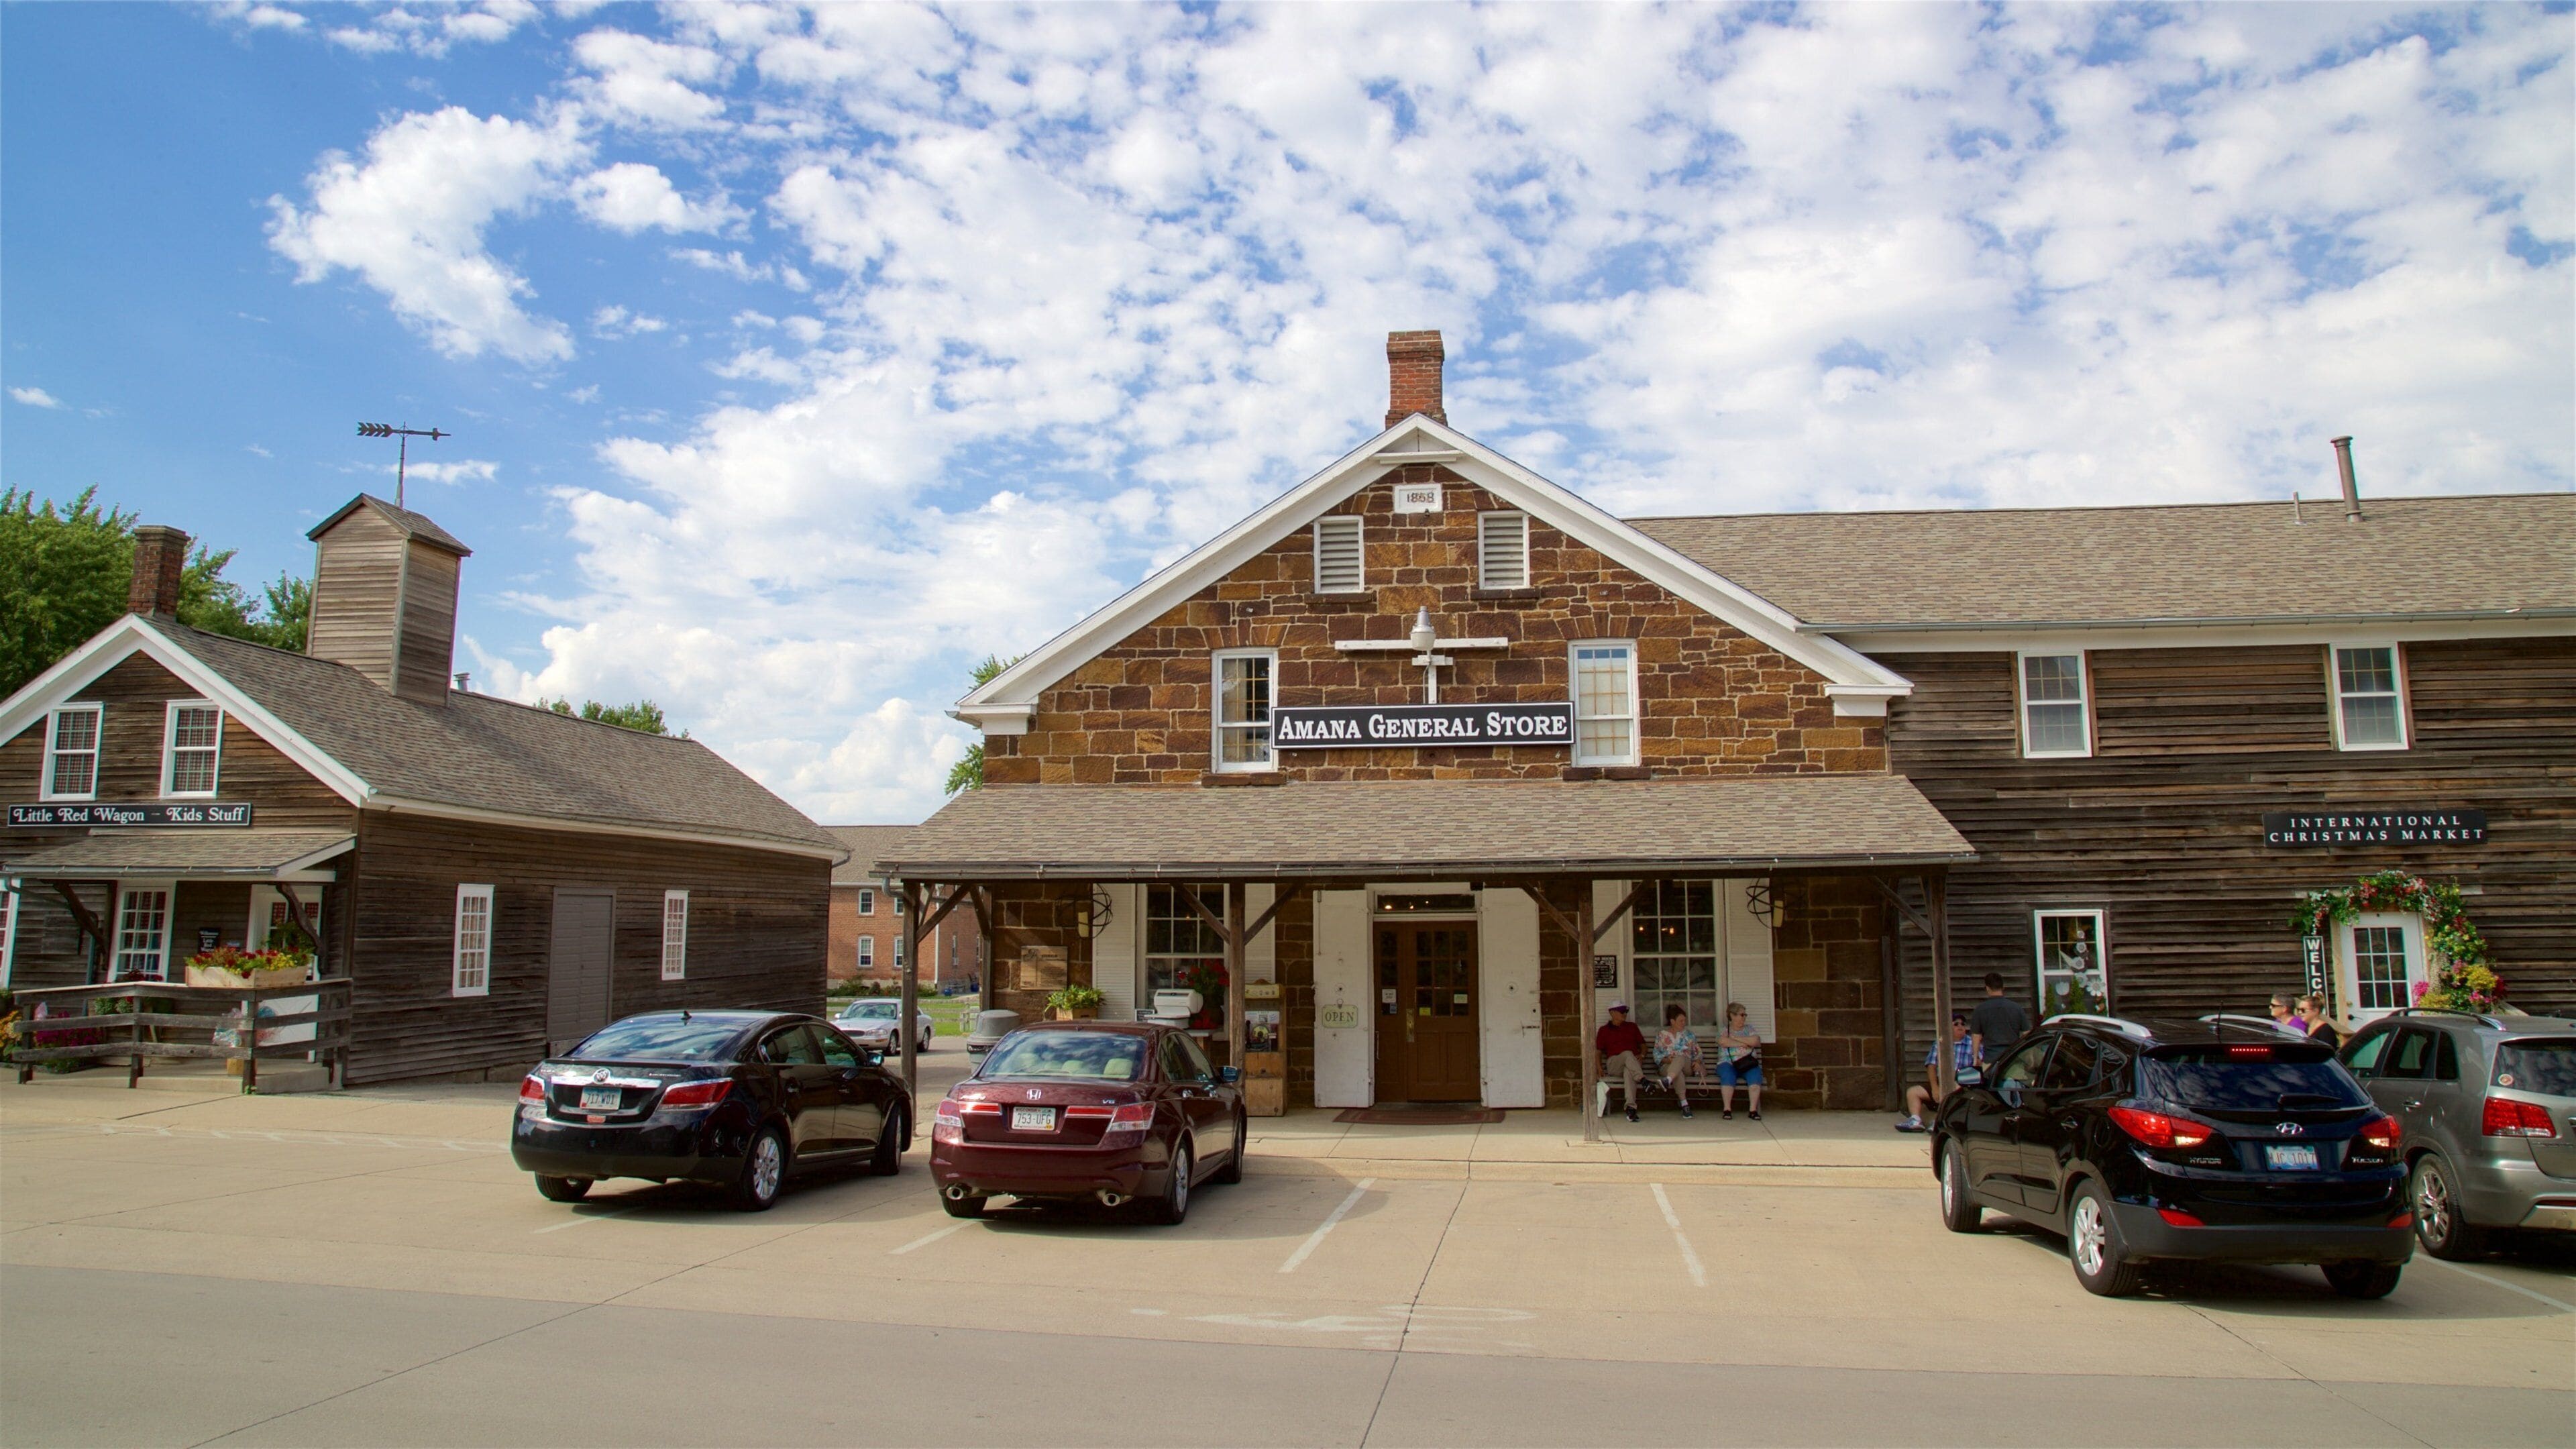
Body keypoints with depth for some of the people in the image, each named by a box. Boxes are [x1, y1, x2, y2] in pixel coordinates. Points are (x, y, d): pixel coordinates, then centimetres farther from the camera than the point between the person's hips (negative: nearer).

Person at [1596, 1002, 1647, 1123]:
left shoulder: (1632, 1027, 25)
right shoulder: (1604, 1030, 19)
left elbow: (1643, 1045, 25)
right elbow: (1598, 1051, 13)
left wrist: (1642, 1055, 1)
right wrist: (1599, 1068, -4)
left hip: (1634, 1063, 1)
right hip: (1614, 1065, -1)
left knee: (1628, 1072, -39)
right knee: (1627, 1054, -37)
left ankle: (1631, 1107, -53)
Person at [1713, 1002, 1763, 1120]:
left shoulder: (1749, 1028, 19)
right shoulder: (1724, 1030, 12)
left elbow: (1755, 1041, -1)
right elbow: (1723, 1041, -12)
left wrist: (1735, 1038, -2)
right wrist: (1745, 1044, -6)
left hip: (1749, 1064, 2)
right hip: (1728, 1063, -2)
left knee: (1755, 1074, -31)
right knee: (1728, 1075, -35)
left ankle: (1753, 1110, -31)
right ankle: (1727, 1109, -32)